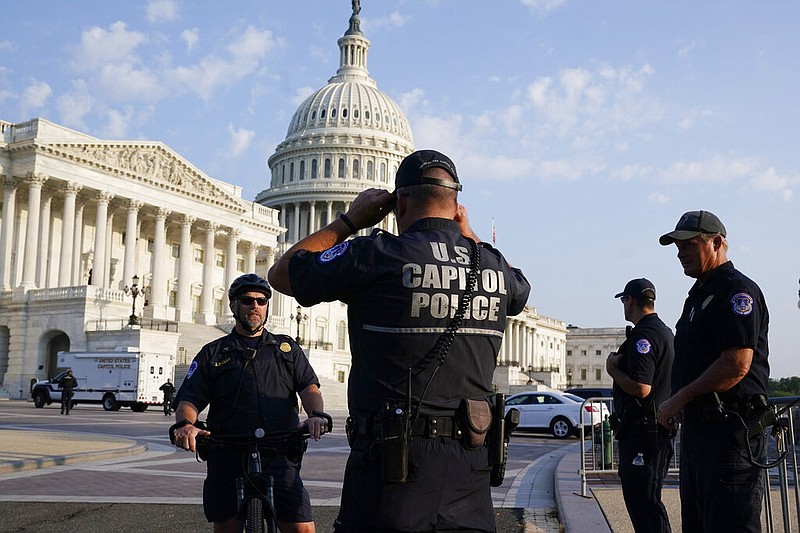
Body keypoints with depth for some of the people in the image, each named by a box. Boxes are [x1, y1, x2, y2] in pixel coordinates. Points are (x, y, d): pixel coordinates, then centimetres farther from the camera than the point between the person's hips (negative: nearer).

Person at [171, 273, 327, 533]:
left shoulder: (287, 347, 18)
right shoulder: (213, 353, 15)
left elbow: (309, 387, 6)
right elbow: (189, 399, 5)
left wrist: (315, 415, -17)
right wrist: (184, 424, -18)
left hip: (279, 456, -1)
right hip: (227, 459, 1)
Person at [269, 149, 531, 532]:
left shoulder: (379, 256, -10)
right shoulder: (494, 267, 5)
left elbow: (281, 274, 5)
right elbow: (519, 290, 33)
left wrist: (350, 220, 11)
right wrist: (467, 233, 28)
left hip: (393, 463, -4)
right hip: (469, 465, 5)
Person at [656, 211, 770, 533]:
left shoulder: (738, 291, -12)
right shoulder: (699, 294, 20)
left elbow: (736, 365, -22)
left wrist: (678, 399, -14)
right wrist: (677, 405, 11)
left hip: (730, 432, -10)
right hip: (697, 428, 11)